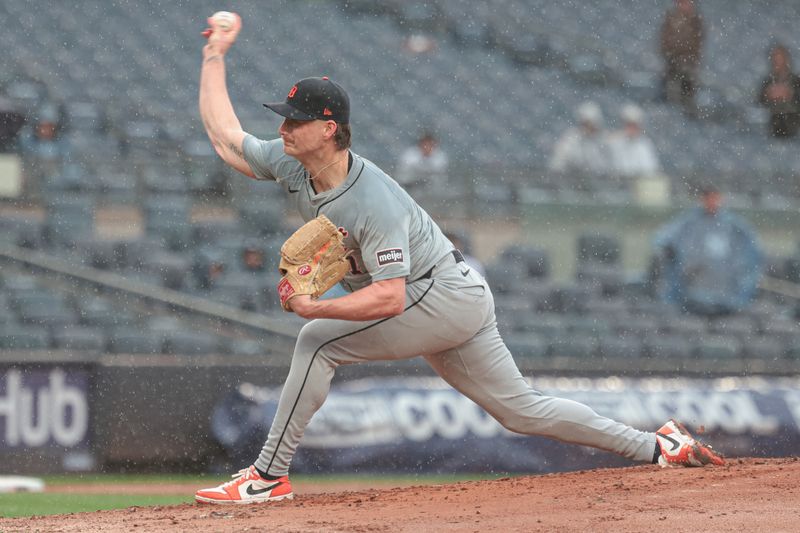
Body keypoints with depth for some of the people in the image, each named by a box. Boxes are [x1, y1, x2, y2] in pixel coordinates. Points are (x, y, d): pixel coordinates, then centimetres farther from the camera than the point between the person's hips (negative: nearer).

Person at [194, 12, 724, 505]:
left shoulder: (374, 203, -29)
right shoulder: (290, 163, -5)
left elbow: (390, 297, -35)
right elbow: (223, 133, 6)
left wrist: (316, 307, -43)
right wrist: (216, 56, 4)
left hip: (442, 296, -9)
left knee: (318, 341, -17)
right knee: (521, 408, 12)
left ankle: (269, 475, -12)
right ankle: (658, 446, 16)